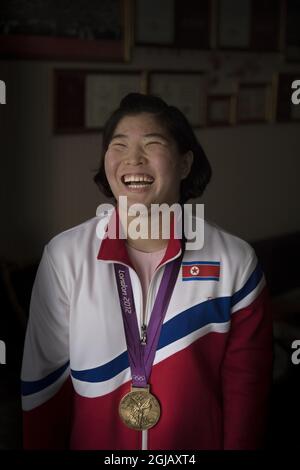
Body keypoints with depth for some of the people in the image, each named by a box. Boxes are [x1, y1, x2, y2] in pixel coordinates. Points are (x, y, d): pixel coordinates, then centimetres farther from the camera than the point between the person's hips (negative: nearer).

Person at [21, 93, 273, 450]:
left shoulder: (235, 261, -14)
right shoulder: (64, 256, -14)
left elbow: (245, 385, -9)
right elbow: (45, 380, -7)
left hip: (198, 440, 0)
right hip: (90, 440, 1)